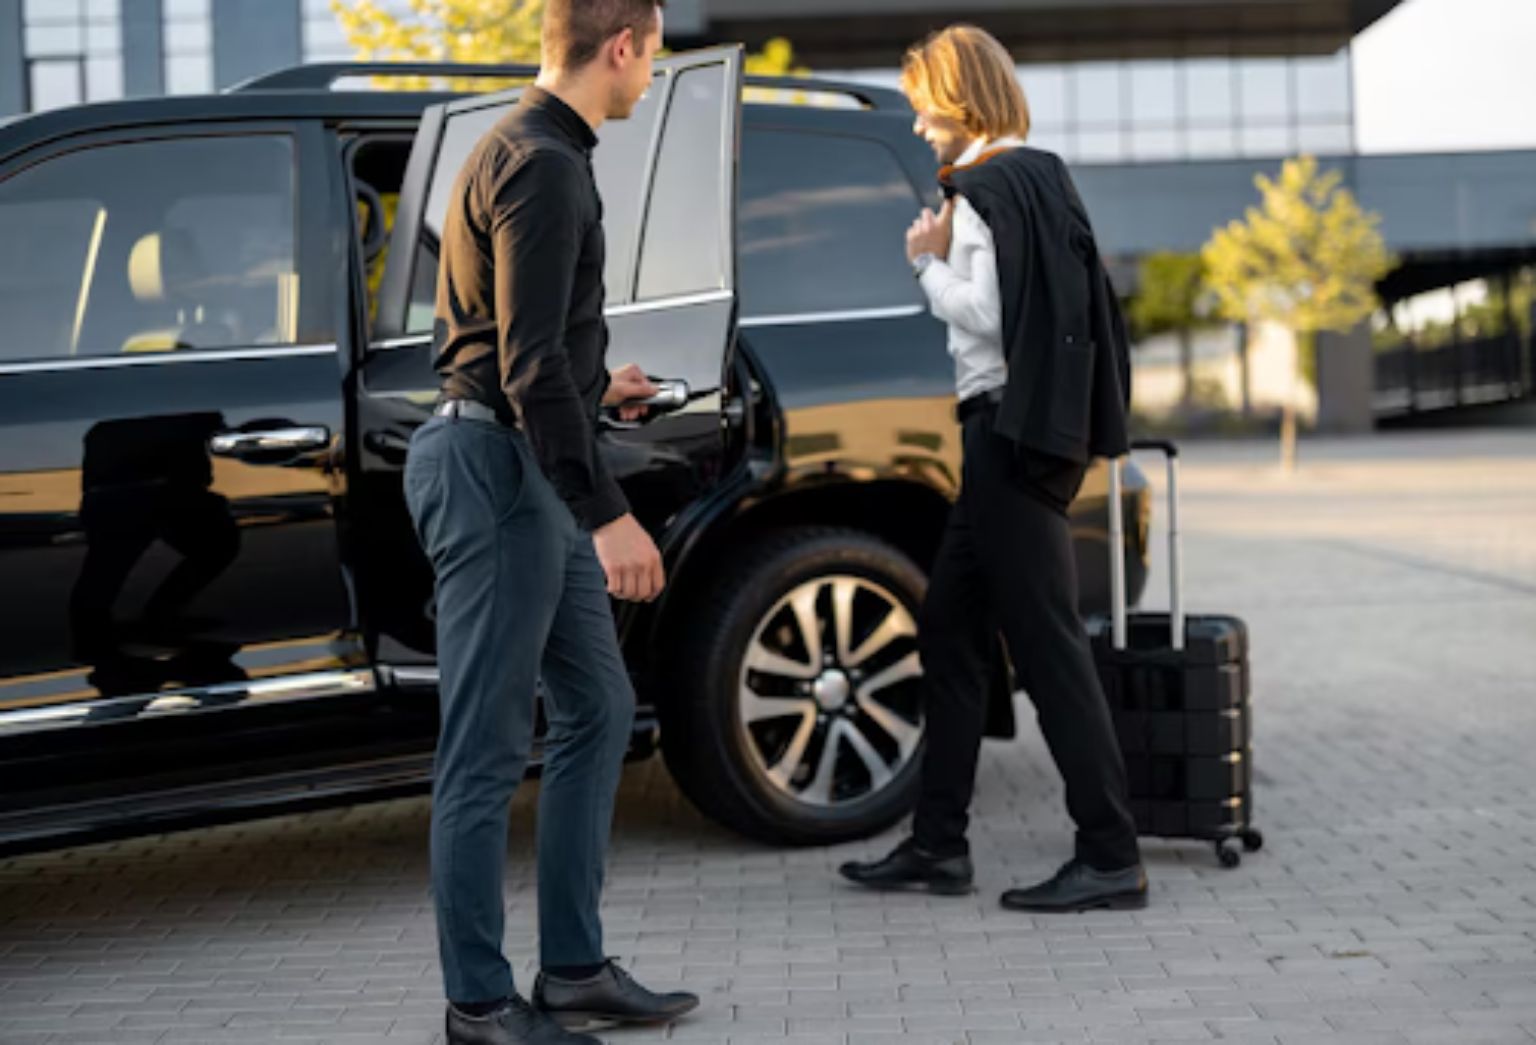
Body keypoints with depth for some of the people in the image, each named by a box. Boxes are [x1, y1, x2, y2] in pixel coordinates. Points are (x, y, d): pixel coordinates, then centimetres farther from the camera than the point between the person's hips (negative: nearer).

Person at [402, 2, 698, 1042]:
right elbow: (528, 360, -23)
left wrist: (597, 386, 40)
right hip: (496, 467, -11)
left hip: (532, 477, 11)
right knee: (488, 750, -3)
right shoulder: (541, 165, -16)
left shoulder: (534, 153, 17)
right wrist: (607, 512, -25)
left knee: (597, 710, 13)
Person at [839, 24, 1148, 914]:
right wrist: (945, 260, 10)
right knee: (950, 632, 14)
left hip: (1011, 431, -10)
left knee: (1047, 641, -8)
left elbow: (986, 315, -18)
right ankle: (939, 844, 20)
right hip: (1045, 424, 10)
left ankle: (1113, 857, -4)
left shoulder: (985, 188, -12)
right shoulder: (1042, 176, 17)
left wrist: (929, 262, -4)